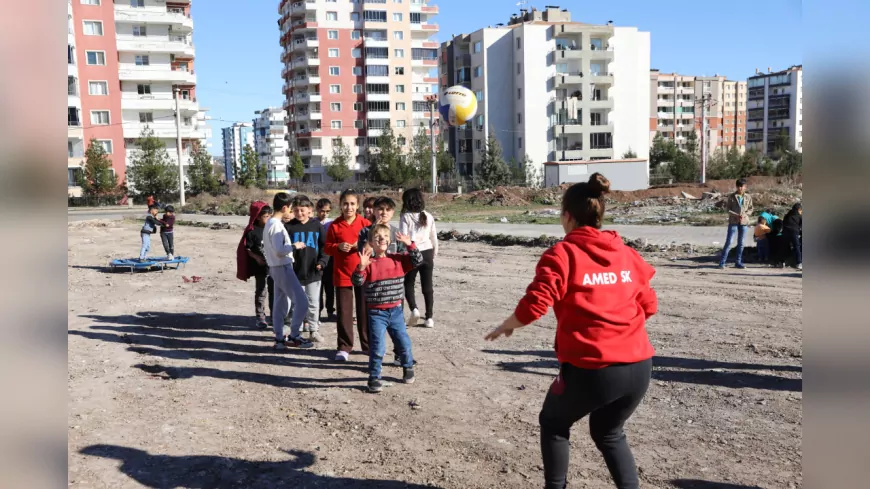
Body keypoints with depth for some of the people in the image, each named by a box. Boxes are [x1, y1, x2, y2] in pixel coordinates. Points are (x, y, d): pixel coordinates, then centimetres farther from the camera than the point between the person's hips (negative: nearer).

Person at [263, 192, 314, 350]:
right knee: (301, 301, -7)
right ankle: (294, 336, 0)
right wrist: (294, 246, -12)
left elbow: (270, 247, 18)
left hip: (276, 268, 10)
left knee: (280, 305, 12)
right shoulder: (277, 225, -17)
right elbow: (279, 250, -24)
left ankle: (279, 339, 16)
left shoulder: (269, 223, 13)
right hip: (283, 268, -10)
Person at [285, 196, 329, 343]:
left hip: (313, 272, 1)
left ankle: (313, 330, 18)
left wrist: (322, 262, -5)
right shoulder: (289, 226, 0)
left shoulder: (317, 225, 3)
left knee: (314, 303, 7)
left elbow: (324, 246, 6)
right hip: (296, 272, -1)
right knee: (297, 303, 7)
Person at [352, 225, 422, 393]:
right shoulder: (369, 263, -9)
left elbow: (417, 261, -3)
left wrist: (409, 245, -14)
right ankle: (374, 377, 12)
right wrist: (361, 267, -35)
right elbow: (357, 281, -18)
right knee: (377, 347, -4)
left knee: (404, 343, 13)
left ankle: (408, 368, 38)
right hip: (376, 313, -3)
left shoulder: (398, 260, 1)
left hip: (396, 311, 3)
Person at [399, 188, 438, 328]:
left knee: (408, 284, 13)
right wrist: (434, 254, 21)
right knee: (427, 286, 8)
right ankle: (429, 317, 9)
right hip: (427, 252, 3)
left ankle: (414, 309, -8)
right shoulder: (428, 217, 5)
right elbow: (434, 238, 10)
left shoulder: (406, 217, -8)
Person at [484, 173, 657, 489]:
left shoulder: (562, 253, -8)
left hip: (592, 369, -5)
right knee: (609, 433, 29)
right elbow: (648, 306, 13)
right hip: (639, 366, 5)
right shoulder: (626, 253, 8)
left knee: (553, 423, 23)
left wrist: (506, 326, 3)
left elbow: (534, 305, -16)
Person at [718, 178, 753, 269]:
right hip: (733, 221, -3)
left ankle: (738, 262, 16)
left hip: (744, 221, 3)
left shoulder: (748, 197, 6)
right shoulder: (732, 196, -1)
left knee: (741, 243, 8)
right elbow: (728, 209, -2)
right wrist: (736, 215, -16)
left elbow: (750, 209, 9)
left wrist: (745, 214, -11)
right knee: (728, 242, -5)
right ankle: (722, 262, -3)